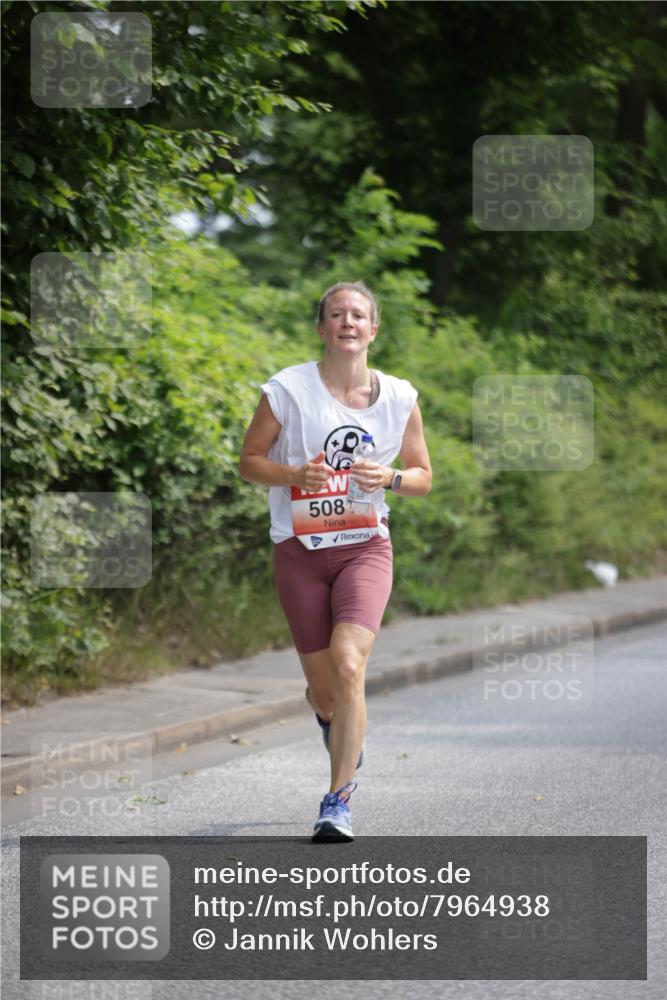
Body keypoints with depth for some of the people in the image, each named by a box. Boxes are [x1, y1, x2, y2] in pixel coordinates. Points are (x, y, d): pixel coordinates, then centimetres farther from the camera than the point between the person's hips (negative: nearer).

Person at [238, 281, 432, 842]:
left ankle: (338, 801, -14)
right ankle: (336, 721, 46)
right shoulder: (287, 390, -5)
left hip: (365, 548, 0)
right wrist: (295, 474, -16)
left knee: (348, 667, -22)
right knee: (325, 691, 6)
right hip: (300, 550, 0)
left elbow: (423, 477, 11)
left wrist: (388, 477, -11)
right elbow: (249, 461, 3)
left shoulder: (400, 398, 2)